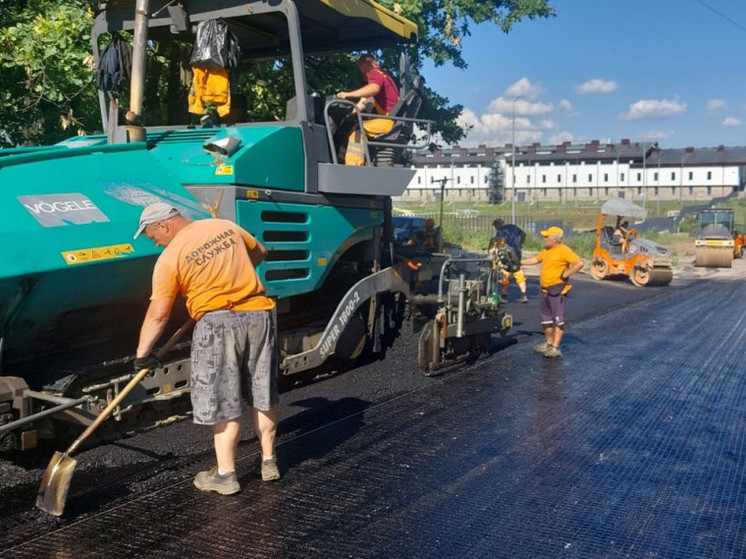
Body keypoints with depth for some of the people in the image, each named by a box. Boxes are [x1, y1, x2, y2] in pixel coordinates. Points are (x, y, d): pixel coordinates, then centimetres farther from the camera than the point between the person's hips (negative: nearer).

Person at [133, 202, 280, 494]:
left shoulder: (169, 258, -4)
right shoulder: (225, 226, 11)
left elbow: (158, 314, -4)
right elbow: (260, 252, 26)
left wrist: (142, 353, 6)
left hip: (218, 322, -5)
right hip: (259, 314, 6)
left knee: (222, 402, 3)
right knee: (263, 395, 14)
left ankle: (225, 475, 8)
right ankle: (268, 461, 25)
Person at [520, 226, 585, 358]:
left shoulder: (563, 250, -15)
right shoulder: (547, 250, 13)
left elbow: (580, 263, -23)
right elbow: (536, 259, 29)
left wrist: (565, 275, -19)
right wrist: (520, 262, 26)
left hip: (557, 290, -10)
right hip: (545, 290, 10)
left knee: (558, 318, -5)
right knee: (545, 317, 17)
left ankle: (555, 348, -4)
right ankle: (548, 343, 30)